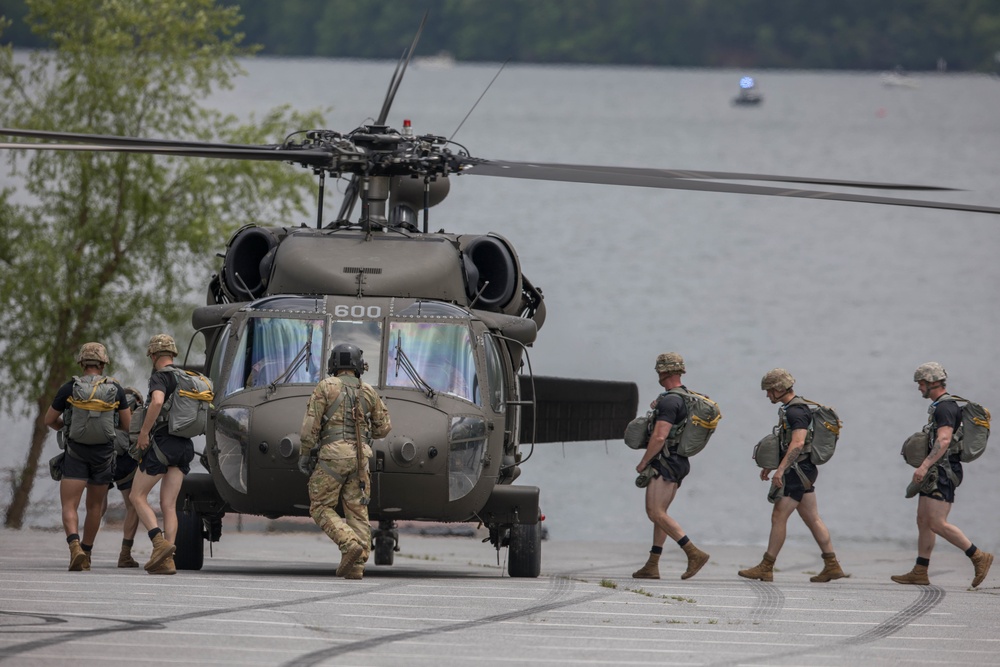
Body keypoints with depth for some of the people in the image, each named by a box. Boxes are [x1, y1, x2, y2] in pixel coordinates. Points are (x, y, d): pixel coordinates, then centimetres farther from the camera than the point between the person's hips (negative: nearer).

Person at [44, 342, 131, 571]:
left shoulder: (69, 388, -4)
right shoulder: (115, 389, -1)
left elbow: (49, 420, 5)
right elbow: (129, 424, 4)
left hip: (76, 453, -2)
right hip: (104, 454, 2)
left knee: (69, 507, -6)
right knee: (95, 506, 19)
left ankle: (75, 546, -31)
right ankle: (86, 554, 25)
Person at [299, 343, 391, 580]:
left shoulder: (326, 387, -1)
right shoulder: (368, 392, 11)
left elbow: (310, 424, -7)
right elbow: (383, 427, 15)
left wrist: (304, 454, 1)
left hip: (333, 456, -4)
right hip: (360, 457, 4)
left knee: (321, 508, 4)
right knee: (357, 512, 5)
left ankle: (350, 545, -17)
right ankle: (357, 565, -4)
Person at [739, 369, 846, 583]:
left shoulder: (796, 411, -16)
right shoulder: (790, 409, 17)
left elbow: (797, 443, -27)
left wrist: (780, 469, -30)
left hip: (797, 471, -10)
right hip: (802, 472, 10)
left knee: (778, 517, -6)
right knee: (812, 519, 9)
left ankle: (766, 568, -4)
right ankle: (832, 566, 8)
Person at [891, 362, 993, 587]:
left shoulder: (944, 408, -14)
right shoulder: (938, 407, 19)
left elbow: (944, 440, -26)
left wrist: (924, 466, -31)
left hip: (942, 473, -11)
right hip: (935, 474, 11)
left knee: (938, 524, -14)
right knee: (923, 522, 8)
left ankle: (979, 557, -10)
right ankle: (920, 573, 9)